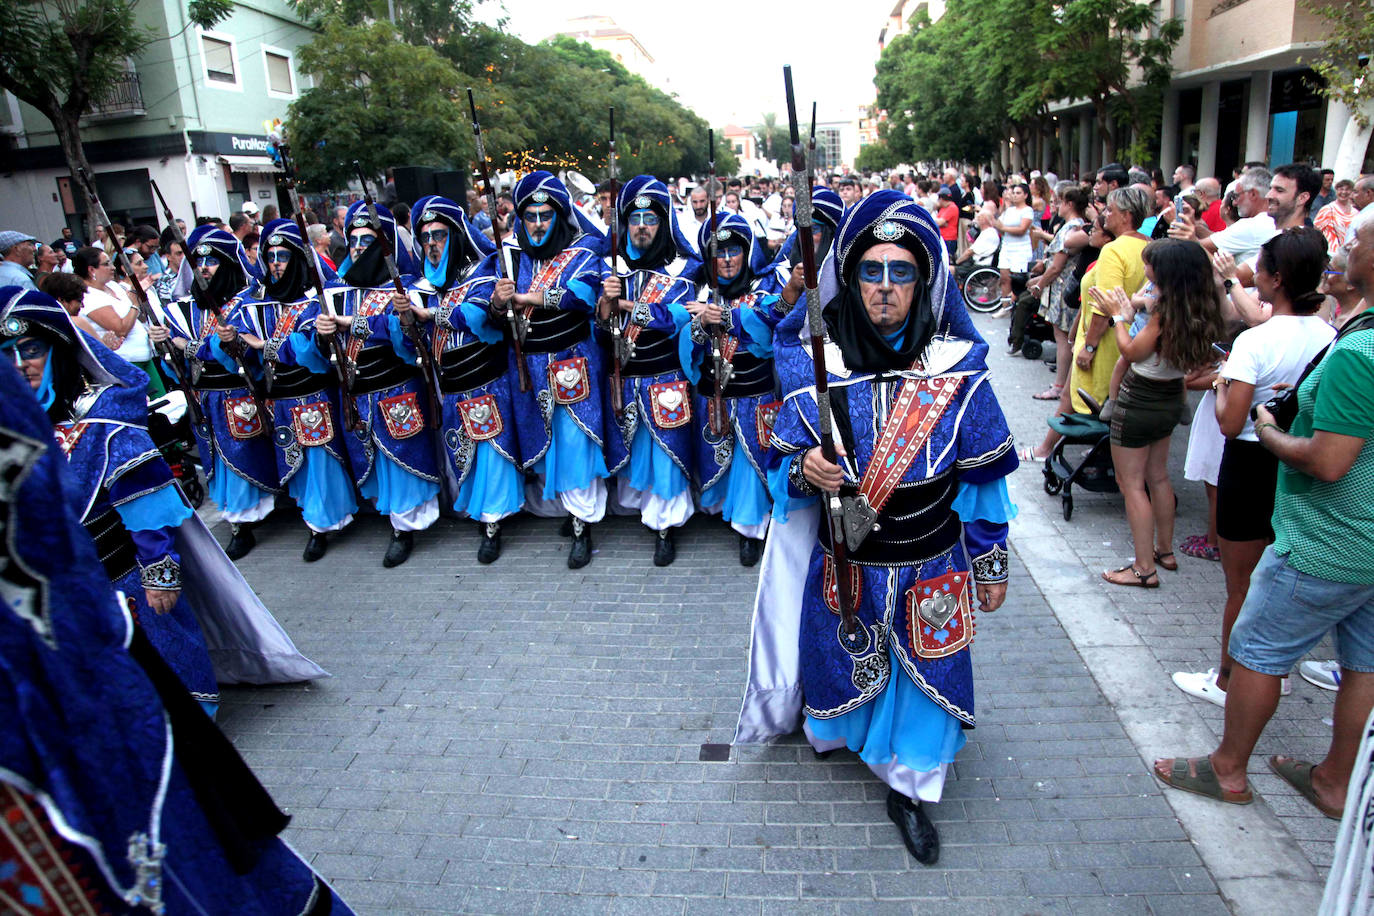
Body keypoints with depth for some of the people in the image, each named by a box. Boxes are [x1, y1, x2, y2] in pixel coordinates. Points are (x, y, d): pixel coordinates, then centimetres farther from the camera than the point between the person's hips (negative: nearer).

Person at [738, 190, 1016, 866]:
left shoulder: (956, 367, -9)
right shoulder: (818, 362, -8)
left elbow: (982, 476, -2)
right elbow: (785, 461, -2)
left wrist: (991, 563, 2)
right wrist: (804, 470, -26)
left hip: (930, 567, 0)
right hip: (842, 563, 1)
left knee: (925, 675, 9)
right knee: (844, 661, 20)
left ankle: (908, 790, 34)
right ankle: (837, 729, 54)